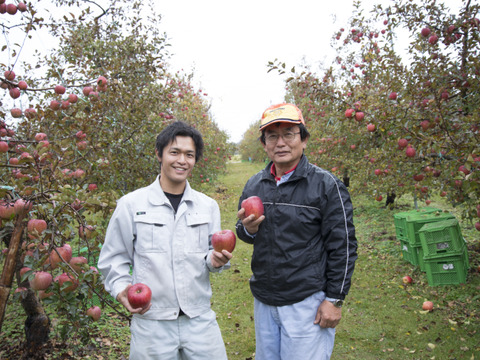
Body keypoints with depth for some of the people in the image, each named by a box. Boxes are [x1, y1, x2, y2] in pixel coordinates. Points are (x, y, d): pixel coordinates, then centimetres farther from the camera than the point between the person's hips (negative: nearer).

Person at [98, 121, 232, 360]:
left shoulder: (208, 206, 5)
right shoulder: (131, 205, -3)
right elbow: (113, 259, 3)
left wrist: (216, 261, -9)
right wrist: (121, 290, -13)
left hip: (200, 320, 2)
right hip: (151, 324, -2)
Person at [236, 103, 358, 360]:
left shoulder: (326, 185, -11)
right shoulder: (254, 185, 5)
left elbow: (343, 247, -9)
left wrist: (334, 299, -9)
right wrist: (248, 230, -8)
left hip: (307, 302, -5)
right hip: (263, 300, 5)